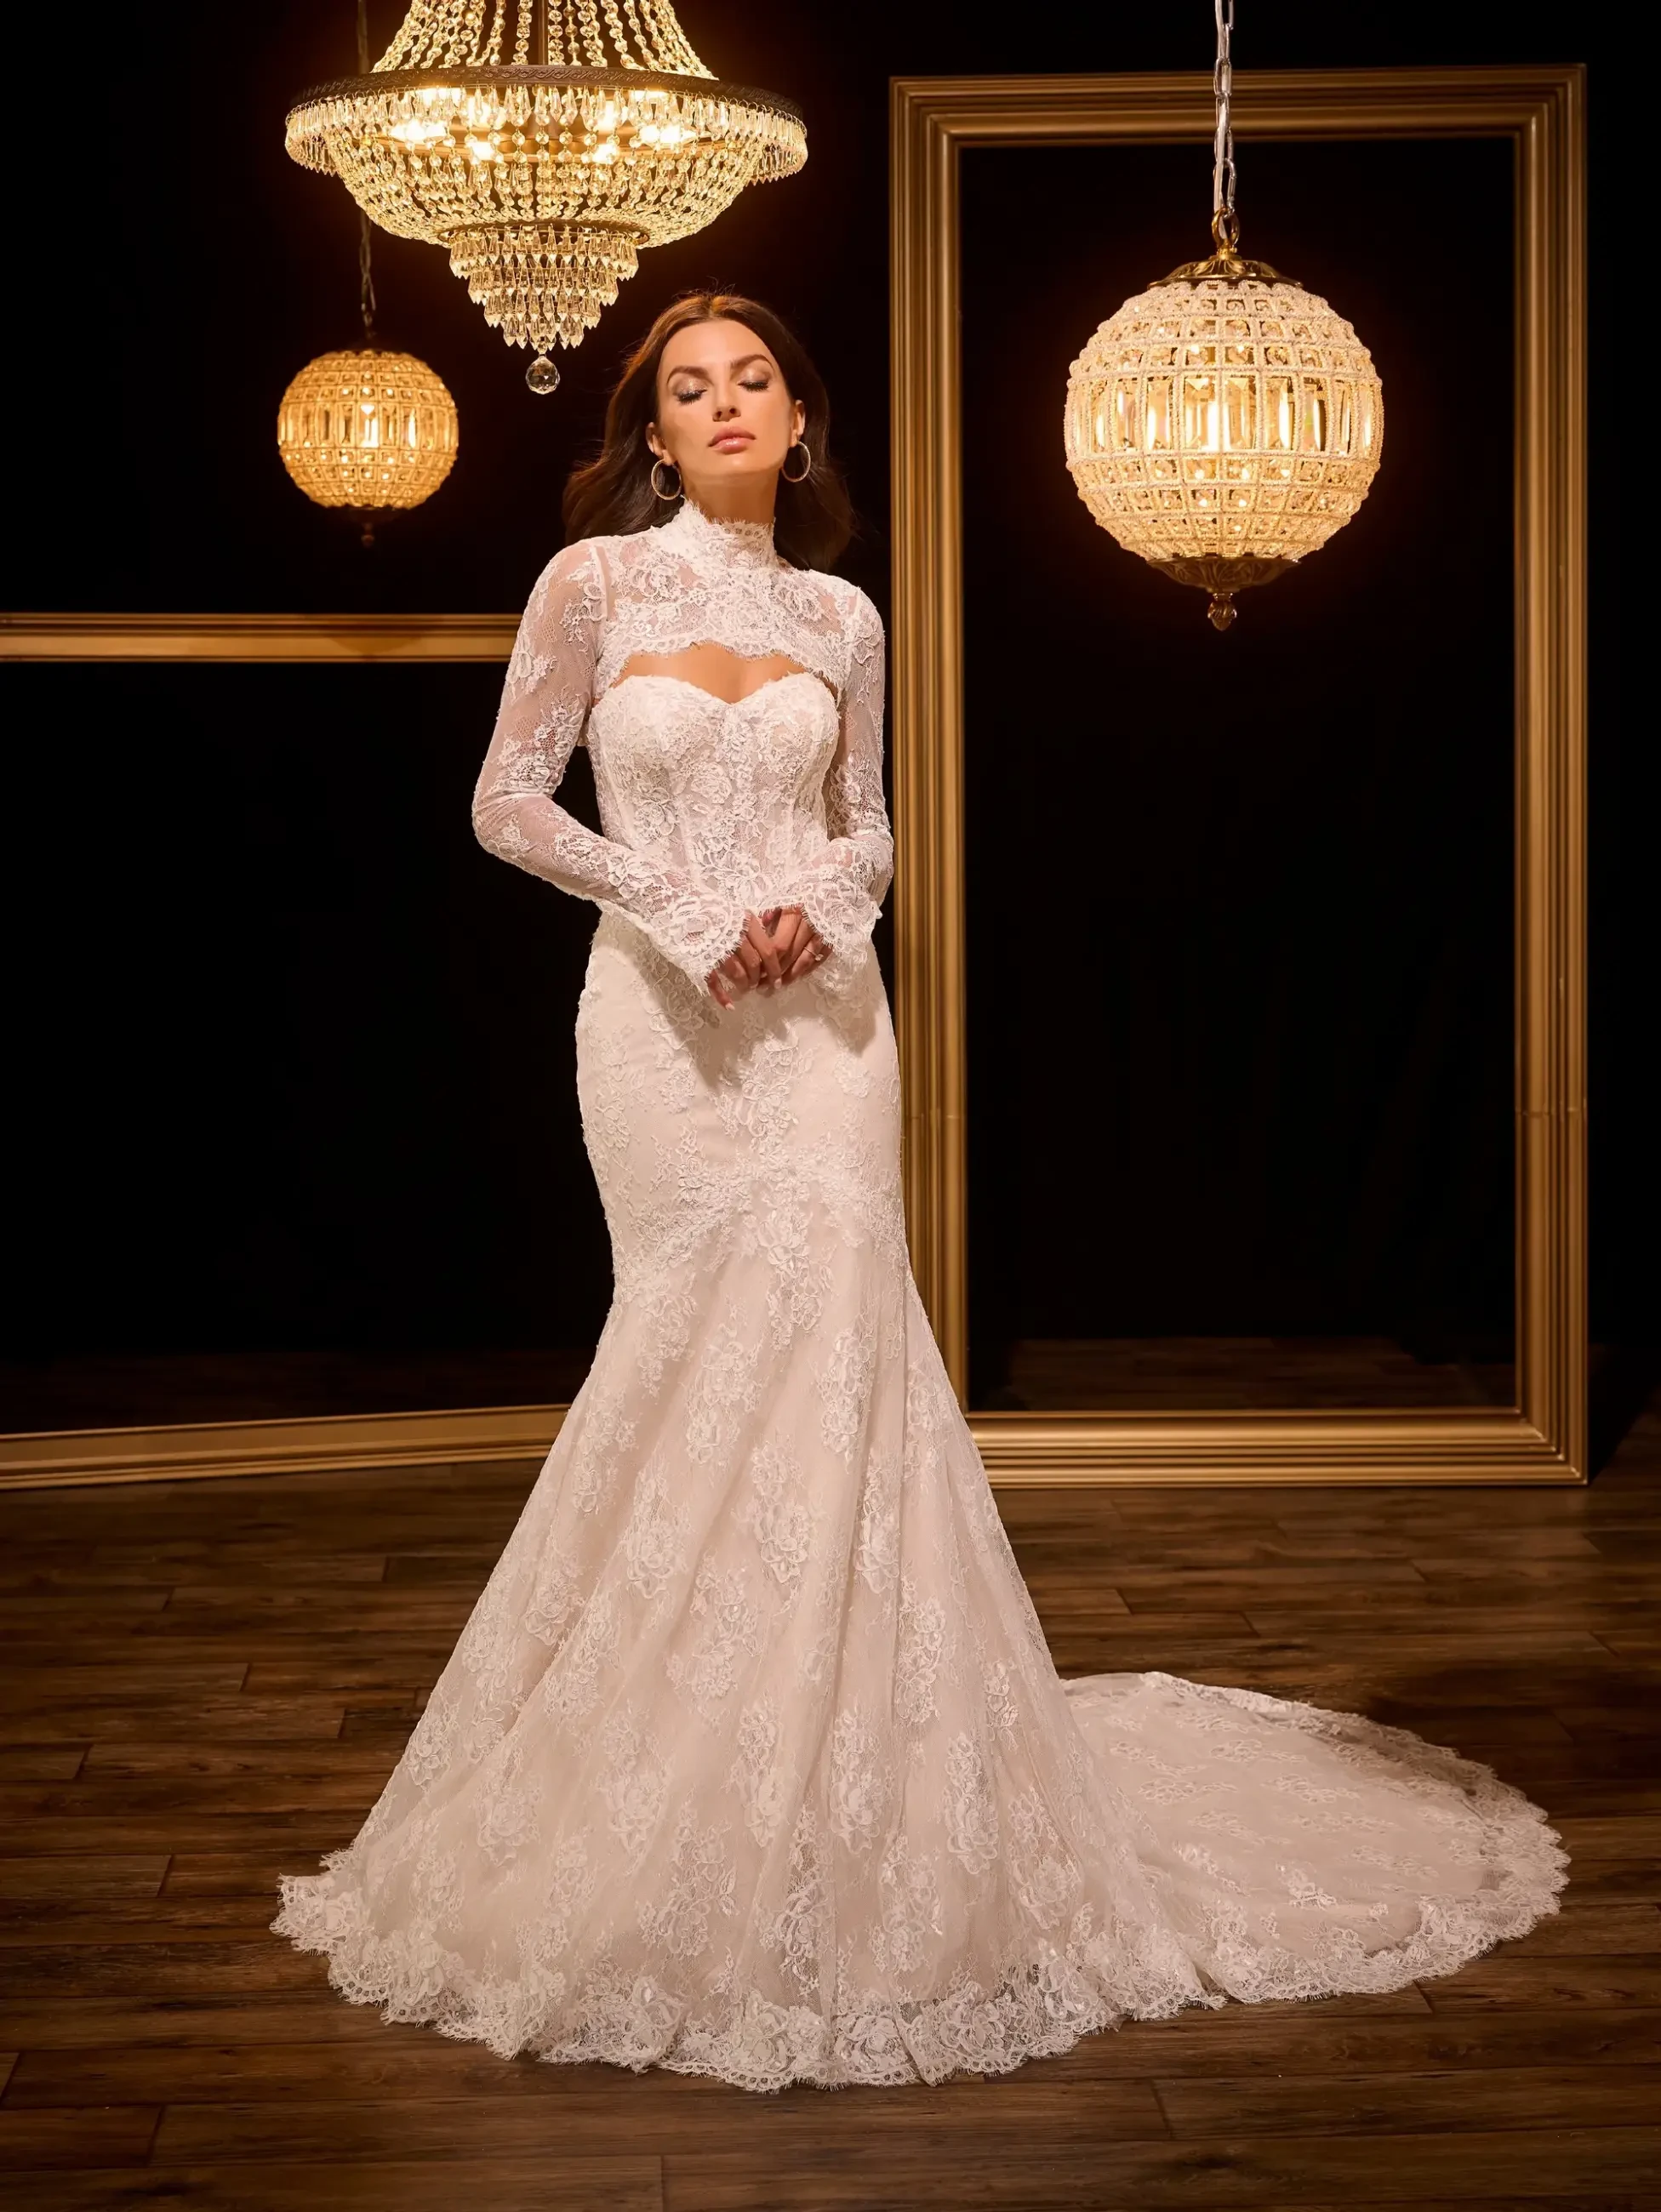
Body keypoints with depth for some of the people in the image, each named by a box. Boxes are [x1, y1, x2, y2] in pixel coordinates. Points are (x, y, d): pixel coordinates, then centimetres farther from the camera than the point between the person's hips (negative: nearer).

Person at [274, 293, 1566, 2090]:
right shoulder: (594, 582, 2)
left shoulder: (839, 619, 11)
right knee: (710, 1347, -3)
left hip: (814, 1007, 2)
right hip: (656, 1013, -2)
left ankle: (842, 1791, 1)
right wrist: (681, 912, -9)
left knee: (818, 1328, -8)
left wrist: (816, 906, -6)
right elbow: (508, 803, 0)